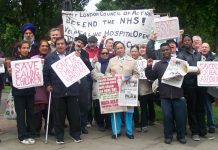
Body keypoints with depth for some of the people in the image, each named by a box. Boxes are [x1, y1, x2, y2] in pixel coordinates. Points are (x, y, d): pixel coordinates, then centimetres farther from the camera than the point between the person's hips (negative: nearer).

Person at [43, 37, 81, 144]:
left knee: (74, 113, 7)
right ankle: (59, 136, 20)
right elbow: (45, 73, 8)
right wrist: (47, 85, 0)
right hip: (57, 91, 0)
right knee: (59, 115, 7)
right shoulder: (49, 57, 7)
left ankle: (75, 134, 23)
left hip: (72, 90, 1)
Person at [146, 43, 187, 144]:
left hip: (178, 95, 0)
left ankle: (181, 136, 21)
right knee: (167, 116, 5)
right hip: (165, 96, 1)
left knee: (180, 116, 6)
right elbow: (151, 77, 6)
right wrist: (149, 67, -7)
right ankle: (168, 136, 19)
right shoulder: (158, 64, 10)